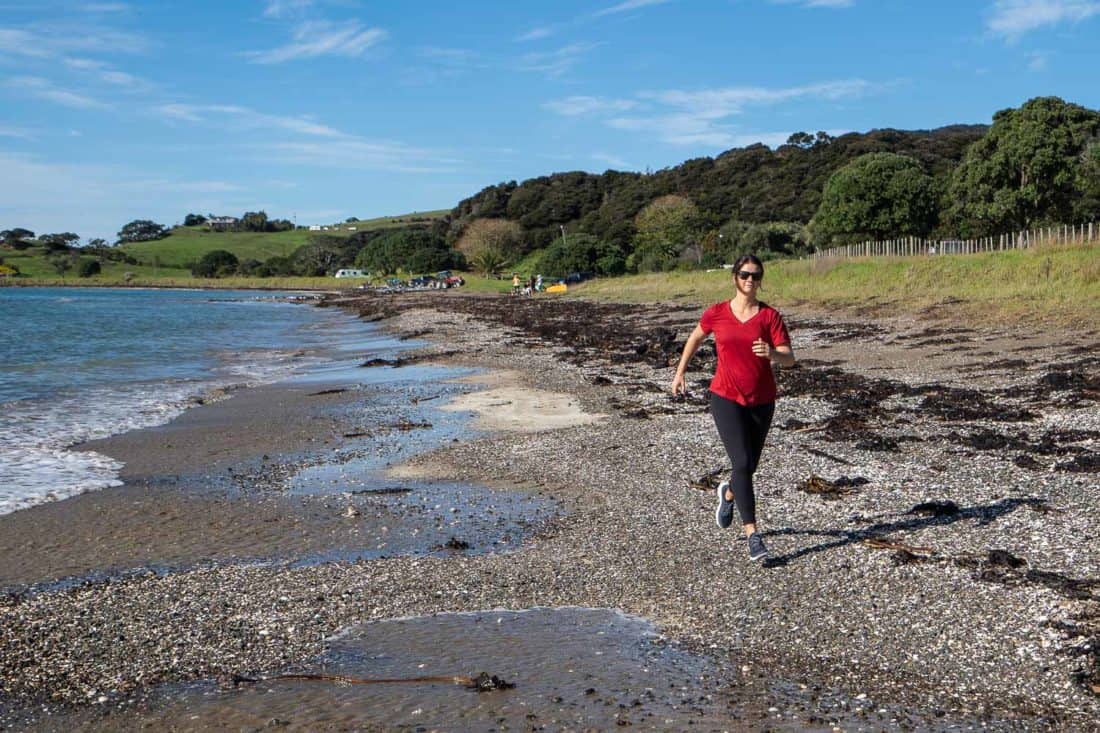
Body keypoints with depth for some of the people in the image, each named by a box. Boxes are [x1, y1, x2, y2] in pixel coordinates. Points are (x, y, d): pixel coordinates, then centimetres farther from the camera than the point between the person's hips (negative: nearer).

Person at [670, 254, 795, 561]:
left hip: (762, 401, 2)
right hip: (726, 398, -2)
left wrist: (771, 353, -31)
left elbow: (790, 359, -9)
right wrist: (680, 372, 20)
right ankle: (752, 535, -11)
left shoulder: (770, 316, -4)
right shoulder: (717, 314, -2)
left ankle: (727, 493, 50)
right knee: (742, 463, -15)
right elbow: (696, 337, 17)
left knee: (750, 465, 15)